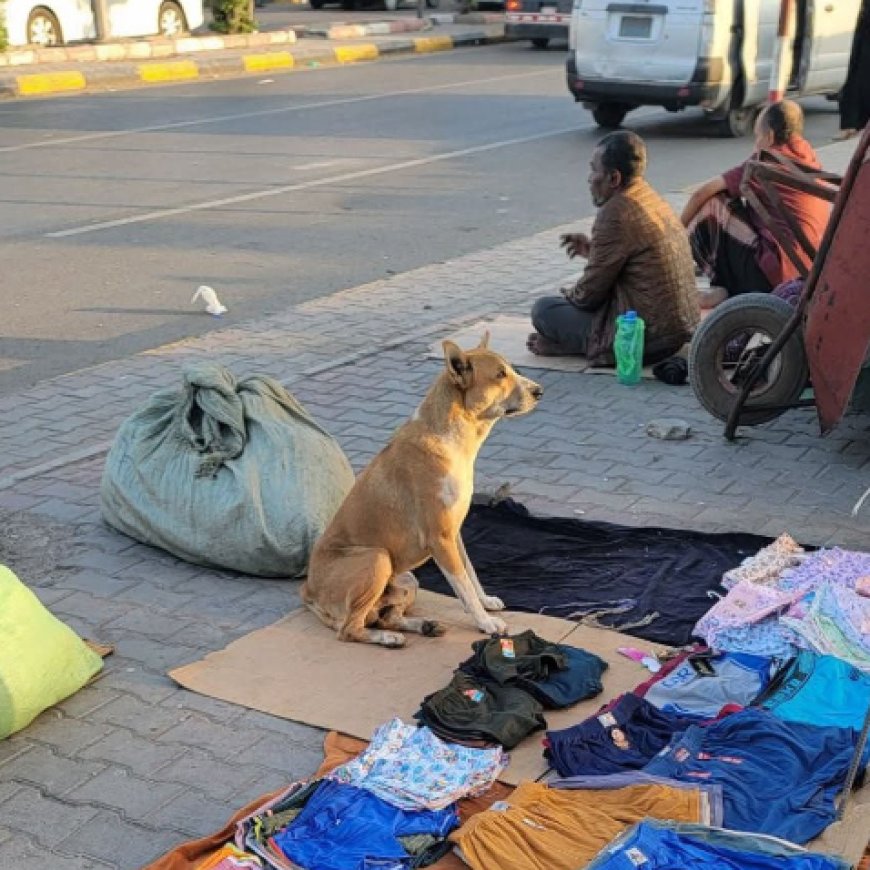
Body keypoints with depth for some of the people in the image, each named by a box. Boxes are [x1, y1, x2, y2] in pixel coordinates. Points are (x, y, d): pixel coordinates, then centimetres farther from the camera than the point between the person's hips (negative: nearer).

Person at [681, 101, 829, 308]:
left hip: (778, 271, -8)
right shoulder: (810, 157, 14)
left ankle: (723, 287, 1)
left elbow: (704, 192, -3)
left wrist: (680, 228, 12)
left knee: (712, 205, 0)